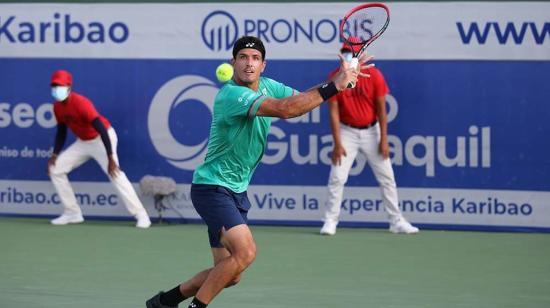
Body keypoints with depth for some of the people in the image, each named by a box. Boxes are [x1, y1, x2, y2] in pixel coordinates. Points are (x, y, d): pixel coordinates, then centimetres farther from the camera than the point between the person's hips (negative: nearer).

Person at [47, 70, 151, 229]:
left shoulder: (80, 103, -28)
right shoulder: (57, 107, -4)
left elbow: (102, 130, -33)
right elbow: (61, 131, 12)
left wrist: (110, 158, -38)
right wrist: (55, 154, -1)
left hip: (103, 138, -8)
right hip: (83, 142, 8)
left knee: (114, 173, -26)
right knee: (55, 169, 3)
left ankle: (141, 215, -25)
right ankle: (72, 213, 10)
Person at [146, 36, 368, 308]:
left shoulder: (267, 86, 4)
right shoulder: (231, 95, -24)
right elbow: (285, 109, -34)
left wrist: (342, 77, -14)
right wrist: (333, 87, -34)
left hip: (237, 191, 9)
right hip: (212, 187, -9)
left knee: (231, 274, 10)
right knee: (245, 252, -26)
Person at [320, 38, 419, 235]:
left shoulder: (374, 76, -11)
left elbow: (381, 108, -7)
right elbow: (334, 111, -10)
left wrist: (383, 139, -11)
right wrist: (337, 143, -14)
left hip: (371, 131, 1)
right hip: (347, 132, -1)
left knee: (387, 178, 4)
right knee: (336, 178, -8)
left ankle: (397, 221, 12)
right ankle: (330, 222, 1)